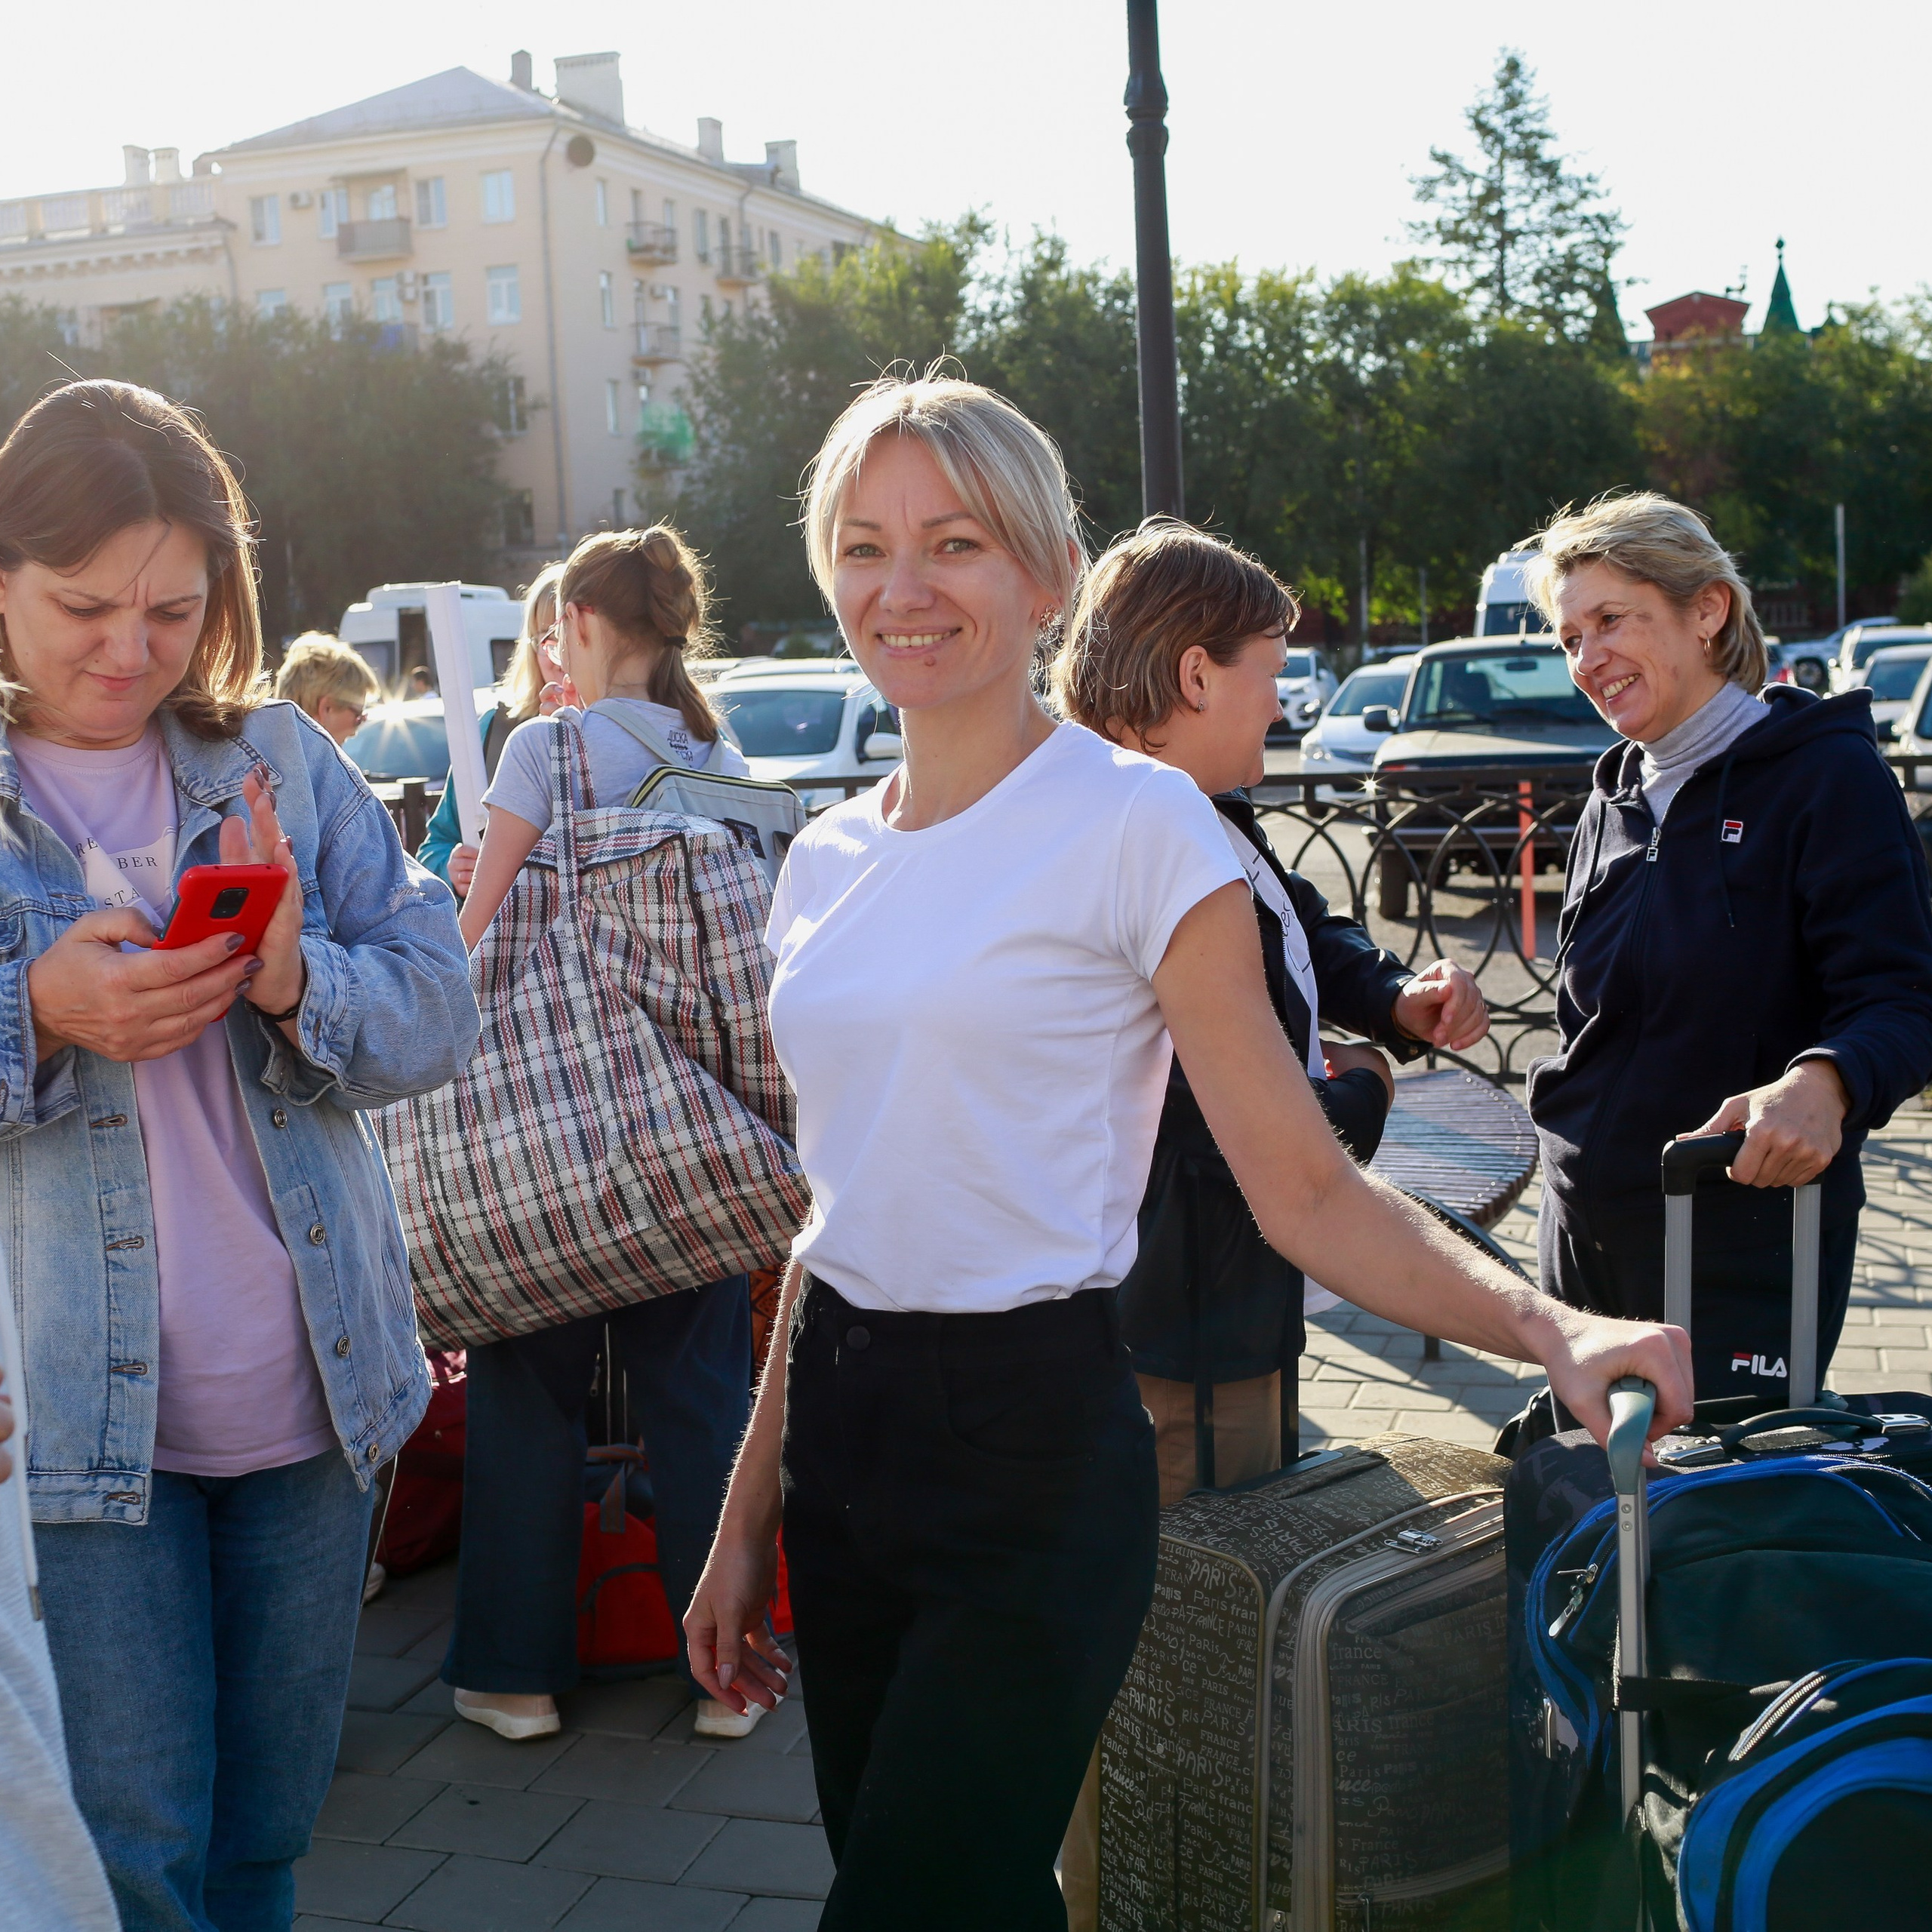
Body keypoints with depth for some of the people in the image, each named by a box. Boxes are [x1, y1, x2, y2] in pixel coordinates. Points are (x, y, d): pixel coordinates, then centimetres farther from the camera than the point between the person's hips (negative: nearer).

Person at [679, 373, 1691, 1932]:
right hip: (841, 1431, 6)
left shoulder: (1133, 822, -10)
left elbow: (1304, 1189, -11)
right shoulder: (828, 861, 9)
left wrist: (1550, 1327, -27)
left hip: (1030, 1445, -6)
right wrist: (747, 1523, 16)